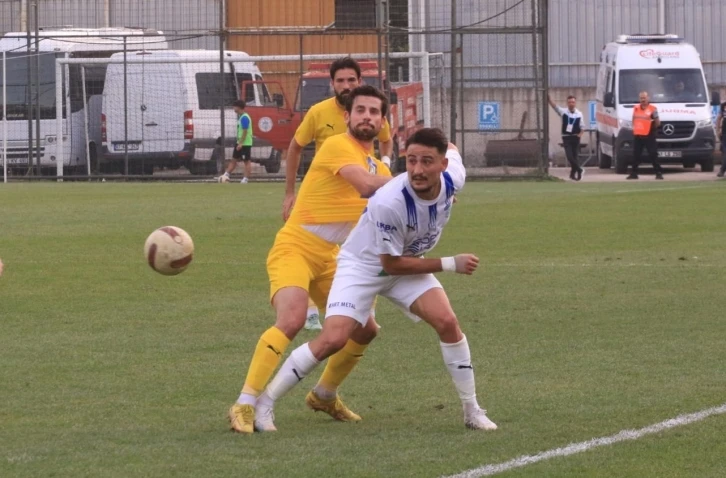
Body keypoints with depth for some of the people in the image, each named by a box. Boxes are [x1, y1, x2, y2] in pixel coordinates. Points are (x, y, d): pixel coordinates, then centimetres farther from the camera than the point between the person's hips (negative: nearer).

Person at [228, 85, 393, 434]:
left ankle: (323, 396, 33)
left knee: (365, 329, 10)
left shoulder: (378, 168, 13)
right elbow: (366, 185, -29)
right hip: (295, 249, -9)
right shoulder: (338, 146, -14)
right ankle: (245, 406, -30)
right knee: (291, 320, -30)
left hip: (329, 260, 9)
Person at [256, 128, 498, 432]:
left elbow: (452, 150, 6)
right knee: (333, 339, -20)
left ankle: (472, 412, 0)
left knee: (447, 322, -14)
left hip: (409, 262, 5)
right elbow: (392, 264, -25)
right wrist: (450, 265, -23)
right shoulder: (389, 202, -38)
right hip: (363, 266, -5)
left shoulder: (452, 180, -21)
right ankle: (264, 403, -6)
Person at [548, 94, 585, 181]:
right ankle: (579, 170, 2)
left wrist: (580, 134, -10)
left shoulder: (579, 114, 2)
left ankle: (573, 173, 19)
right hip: (566, 137, -1)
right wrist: (548, 97, -25)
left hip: (575, 137, 1)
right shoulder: (563, 112, -1)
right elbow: (554, 105, -13)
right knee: (569, 156, -13)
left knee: (575, 156, 5)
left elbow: (582, 127, 7)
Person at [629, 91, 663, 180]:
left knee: (653, 155, -7)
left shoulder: (652, 109, -3)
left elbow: (657, 124, 1)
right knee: (636, 155, 10)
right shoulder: (636, 108, 12)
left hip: (649, 136, -5)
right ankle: (634, 173, 18)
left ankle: (658, 173, -5)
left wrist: (655, 117, -13)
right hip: (637, 135, 5)